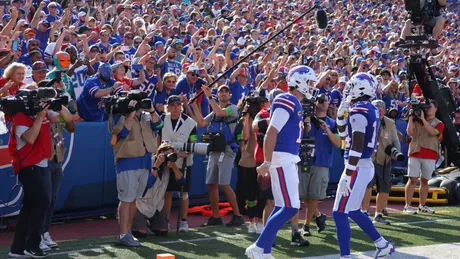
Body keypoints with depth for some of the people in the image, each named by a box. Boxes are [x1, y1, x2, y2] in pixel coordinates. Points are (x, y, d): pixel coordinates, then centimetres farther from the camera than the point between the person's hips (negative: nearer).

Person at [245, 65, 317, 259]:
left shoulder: (295, 104, 16)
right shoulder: (286, 101, -13)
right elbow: (271, 133, -19)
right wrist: (267, 163, -22)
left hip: (289, 160, 10)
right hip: (282, 159, -10)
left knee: (281, 207, 11)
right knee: (290, 208, -11)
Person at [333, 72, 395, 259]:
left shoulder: (358, 111, -17)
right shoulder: (371, 110, 12)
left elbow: (357, 147, -23)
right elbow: (344, 134, 25)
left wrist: (347, 176, -23)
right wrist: (342, 113, 11)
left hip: (357, 168, -10)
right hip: (366, 166, 10)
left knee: (340, 214, -6)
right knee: (352, 211, 22)